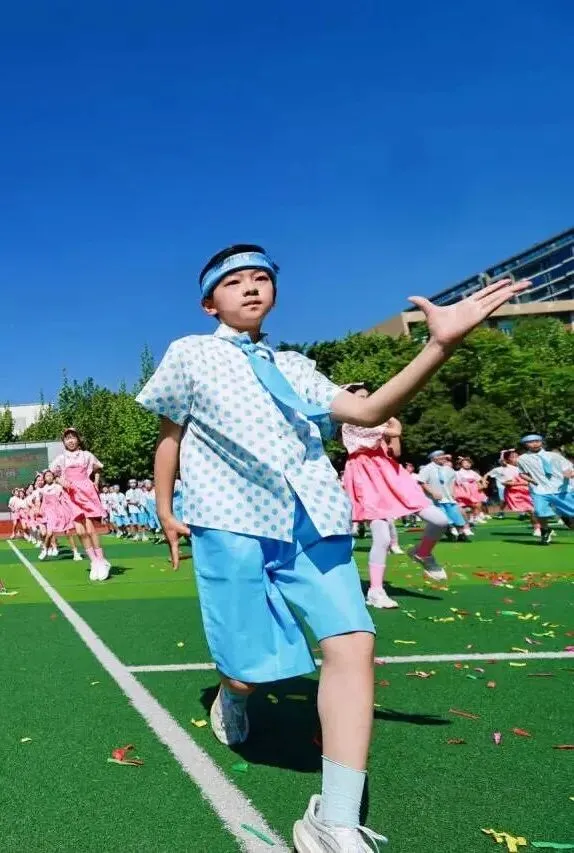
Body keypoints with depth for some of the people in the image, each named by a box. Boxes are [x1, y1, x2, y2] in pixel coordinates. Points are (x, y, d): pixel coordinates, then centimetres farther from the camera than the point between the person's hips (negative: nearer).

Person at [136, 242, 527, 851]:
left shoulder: (292, 366, 17)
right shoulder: (189, 354, 10)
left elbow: (368, 411, 5)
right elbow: (169, 437, 16)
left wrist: (441, 344, -3)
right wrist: (164, 510, 13)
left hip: (313, 523, 4)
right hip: (231, 524, -3)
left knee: (352, 641, -12)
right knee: (248, 672, -2)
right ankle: (231, 696, 40)